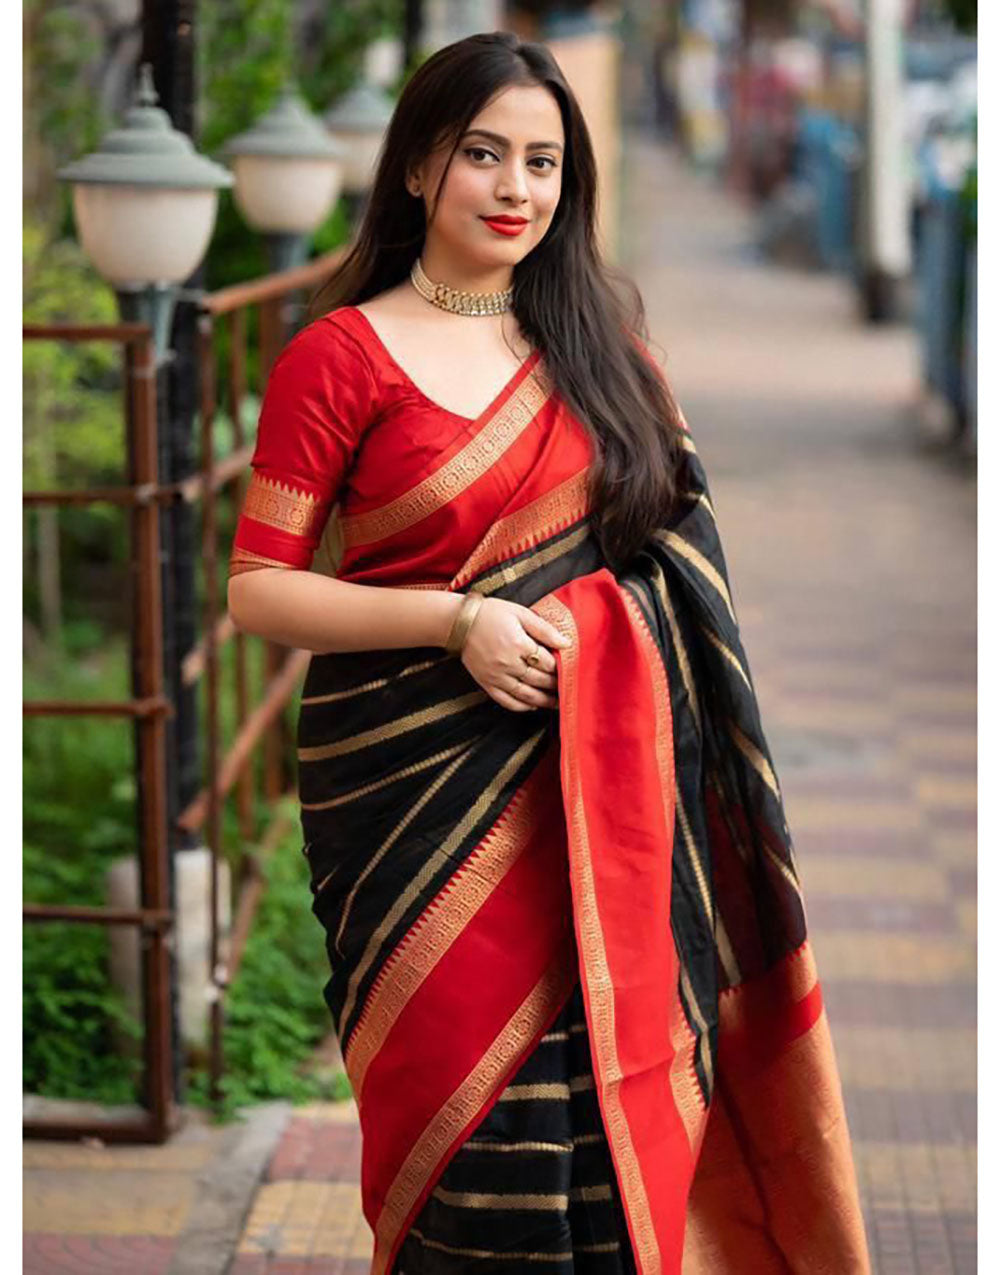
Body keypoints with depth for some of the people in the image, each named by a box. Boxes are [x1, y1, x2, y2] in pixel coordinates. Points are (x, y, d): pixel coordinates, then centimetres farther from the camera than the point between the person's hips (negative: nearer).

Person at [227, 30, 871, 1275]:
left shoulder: (600, 339, 12)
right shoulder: (341, 355, -1)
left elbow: (667, 537, 18)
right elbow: (256, 589, -4)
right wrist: (459, 621, -14)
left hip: (602, 785, 3)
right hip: (420, 786, -3)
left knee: (602, 1097, 1)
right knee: (471, 1097, 0)